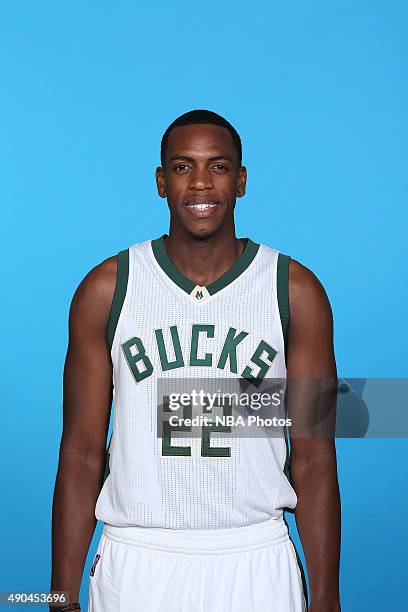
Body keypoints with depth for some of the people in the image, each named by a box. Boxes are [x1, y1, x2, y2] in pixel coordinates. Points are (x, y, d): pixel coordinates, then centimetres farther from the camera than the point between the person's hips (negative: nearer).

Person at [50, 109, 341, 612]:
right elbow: (81, 456, -1)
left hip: (256, 564, 0)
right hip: (136, 563, 0)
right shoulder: (106, 289, -2)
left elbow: (313, 461, -1)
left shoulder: (296, 291, -2)